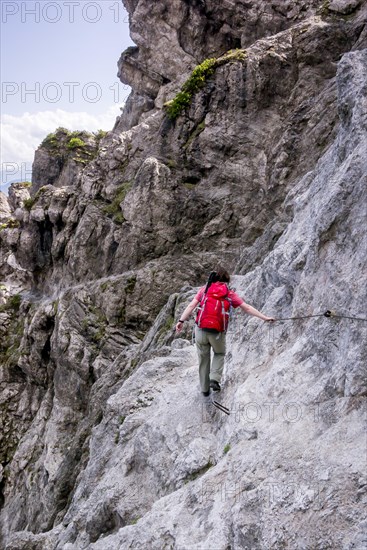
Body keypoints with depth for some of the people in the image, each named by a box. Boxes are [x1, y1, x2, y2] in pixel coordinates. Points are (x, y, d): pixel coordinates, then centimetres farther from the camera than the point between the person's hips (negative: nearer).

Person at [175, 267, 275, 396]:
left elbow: (191, 305, -2)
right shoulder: (230, 293, 5)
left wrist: (181, 321, -4)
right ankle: (215, 379, 6)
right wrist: (265, 317, 9)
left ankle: (205, 389, 24)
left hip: (201, 330, 1)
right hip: (217, 332, -1)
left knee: (203, 359, 18)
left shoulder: (205, 289, 7)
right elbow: (247, 308, 4)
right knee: (219, 354, 26)